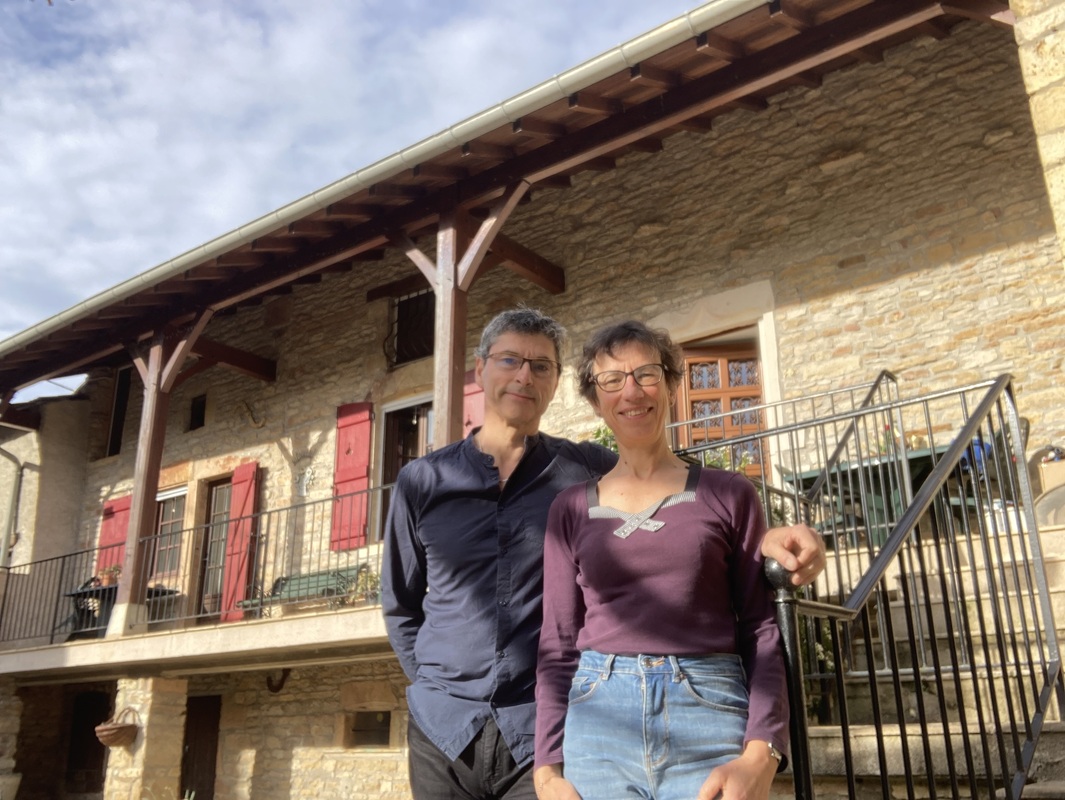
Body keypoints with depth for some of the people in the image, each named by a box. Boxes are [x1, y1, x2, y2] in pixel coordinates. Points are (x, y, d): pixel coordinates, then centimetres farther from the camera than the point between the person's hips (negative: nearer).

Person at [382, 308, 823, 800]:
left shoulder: (587, 472, 0)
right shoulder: (421, 482, 3)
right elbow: (401, 607, 13)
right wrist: (438, 688, 6)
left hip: (547, 731, -2)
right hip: (442, 729, 2)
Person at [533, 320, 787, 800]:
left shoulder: (728, 494, 5)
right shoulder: (572, 509, 8)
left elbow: (761, 630, 2)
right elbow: (557, 644, 9)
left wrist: (761, 753, -10)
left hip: (709, 714, -1)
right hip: (598, 722, 2)